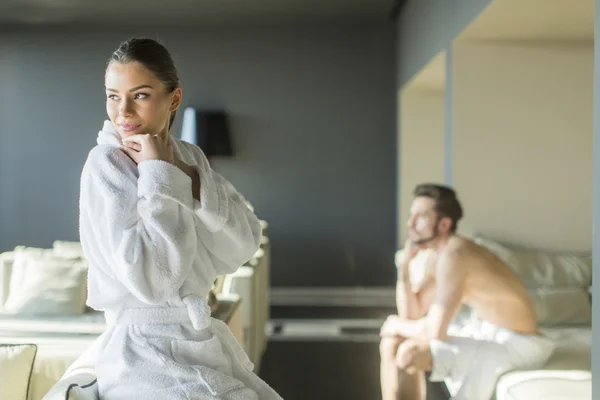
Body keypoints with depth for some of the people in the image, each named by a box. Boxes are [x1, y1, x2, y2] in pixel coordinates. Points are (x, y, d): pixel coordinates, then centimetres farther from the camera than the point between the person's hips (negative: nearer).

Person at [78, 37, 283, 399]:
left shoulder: (189, 156, 5)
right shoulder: (105, 164, -12)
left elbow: (243, 248, -5)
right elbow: (151, 280, -23)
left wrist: (186, 178, -16)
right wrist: (157, 173, -19)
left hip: (203, 339, 6)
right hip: (146, 351, -6)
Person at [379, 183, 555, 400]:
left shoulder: (454, 254, -25)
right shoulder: (435, 255, 5)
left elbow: (435, 330, -29)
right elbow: (413, 315, 6)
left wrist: (398, 326, -9)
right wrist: (403, 268, -6)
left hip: (513, 344, -10)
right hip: (484, 333, 10)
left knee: (408, 355, -23)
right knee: (391, 343, 4)